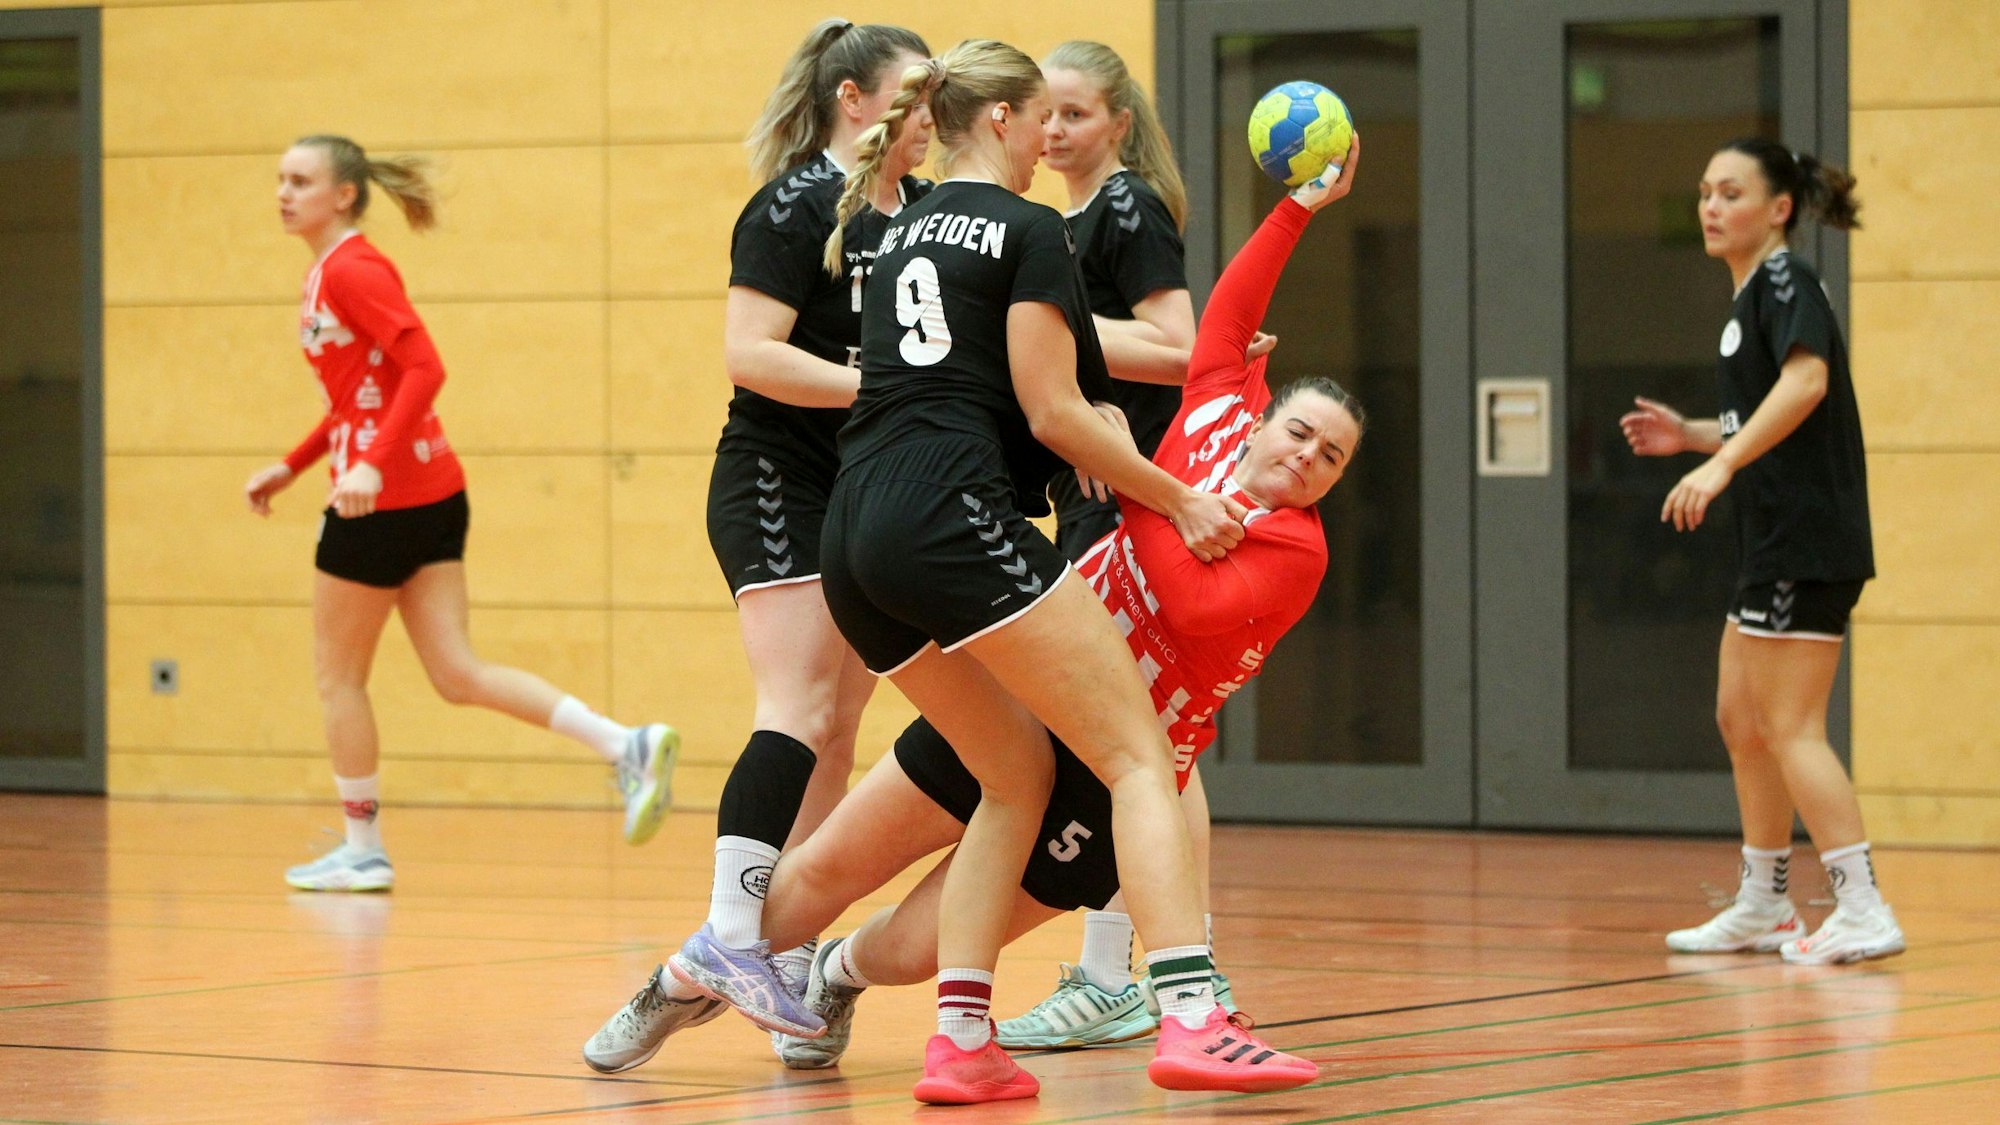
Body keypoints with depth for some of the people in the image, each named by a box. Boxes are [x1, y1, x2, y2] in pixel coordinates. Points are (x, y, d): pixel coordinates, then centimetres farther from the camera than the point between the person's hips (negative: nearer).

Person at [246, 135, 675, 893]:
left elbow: (423, 370, -22)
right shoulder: (327, 275, 17)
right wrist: (291, 467, 23)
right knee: (456, 673, 3)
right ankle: (628, 747, -6)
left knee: (337, 673, 6)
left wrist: (372, 462, -30)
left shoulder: (352, 271, -12)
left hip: (384, 495, -9)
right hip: (430, 490, 9)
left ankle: (362, 851, 15)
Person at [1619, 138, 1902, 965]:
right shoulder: (1751, 297, 19)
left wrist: (1719, 465, -34)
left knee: (1789, 729, -10)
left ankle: (1864, 912, -11)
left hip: (1806, 546, -10)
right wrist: (1691, 436, 15)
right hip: (1777, 547, 10)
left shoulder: (1785, 283, -10)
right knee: (1740, 718, 16)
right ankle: (1764, 908, 25)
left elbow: (1806, 381, -29)